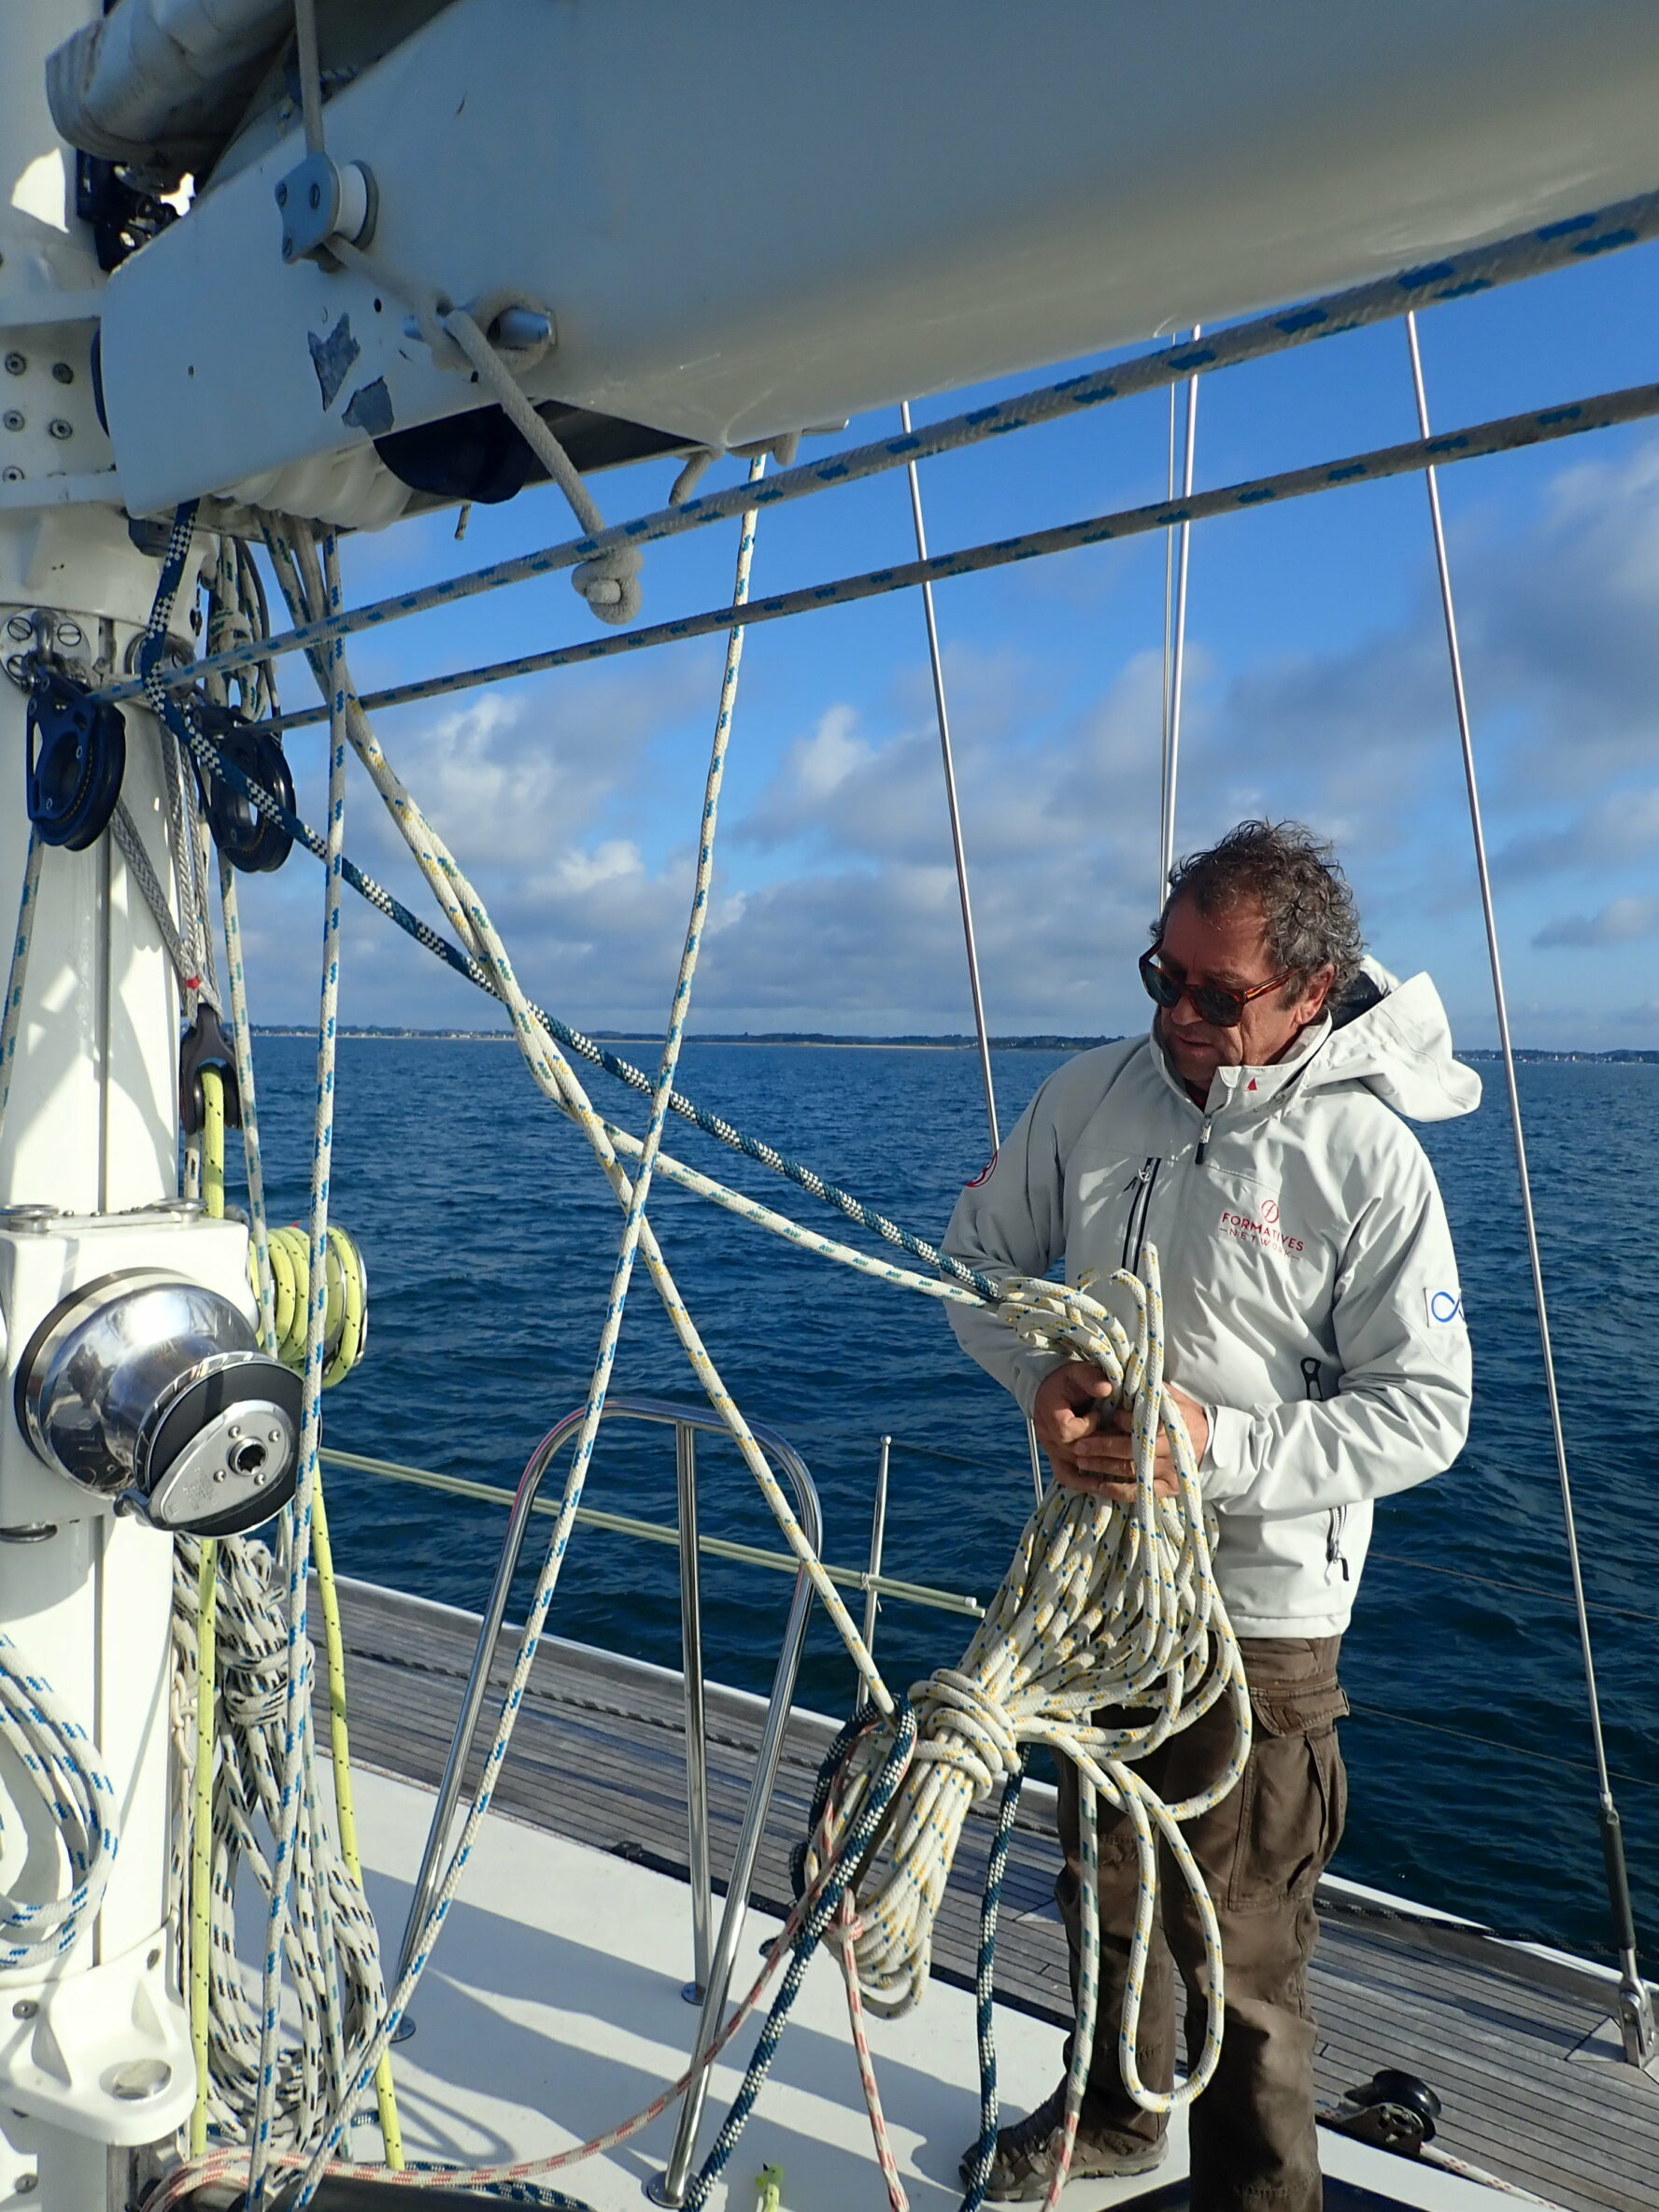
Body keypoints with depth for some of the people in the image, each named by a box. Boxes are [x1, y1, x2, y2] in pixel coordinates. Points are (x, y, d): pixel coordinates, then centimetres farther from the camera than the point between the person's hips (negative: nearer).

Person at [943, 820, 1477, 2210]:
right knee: (1104, 1881, 26)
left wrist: (1224, 1446, -26)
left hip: (1260, 1610, -5)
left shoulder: (1365, 1159, -17)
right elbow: (980, 1254, 4)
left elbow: (1425, 1410, -15)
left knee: (1240, 1945, 6)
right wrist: (1040, 1375, -14)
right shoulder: (1090, 1096, -5)